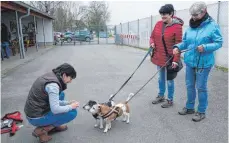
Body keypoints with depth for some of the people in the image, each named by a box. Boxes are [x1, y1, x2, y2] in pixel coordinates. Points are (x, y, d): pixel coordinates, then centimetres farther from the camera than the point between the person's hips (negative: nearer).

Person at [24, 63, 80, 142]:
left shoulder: (50, 76, 5)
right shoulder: (53, 85, -24)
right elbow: (55, 110, -26)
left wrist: (68, 103, 7)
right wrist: (71, 106, -10)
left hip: (33, 112, 9)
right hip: (37, 118, -9)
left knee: (61, 94, 19)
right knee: (73, 112, -6)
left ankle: (53, 125, 18)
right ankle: (42, 130, -2)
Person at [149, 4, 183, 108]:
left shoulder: (177, 26, -15)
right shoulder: (158, 24, 2)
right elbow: (152, 36, 15)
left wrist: (176, 60, -20)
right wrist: (152, 43, -7)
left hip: (169, 58, -6)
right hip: (159, 56, 6)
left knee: (169, 80, 8)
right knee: (161, 78, 20)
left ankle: (170, 100, 25)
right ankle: (161, 96, 38)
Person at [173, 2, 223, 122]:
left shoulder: (212, 26, -10)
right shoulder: (191, 27, 6)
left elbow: (219, 43, -10)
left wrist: (205, 47, -25)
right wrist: (178, 47, -7)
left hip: (203, 63, -5)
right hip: (190, 62, 6)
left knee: (201, 87, 4)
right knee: (190, 86, 15)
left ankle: (201, 111, 22)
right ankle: (189, 107, 33)